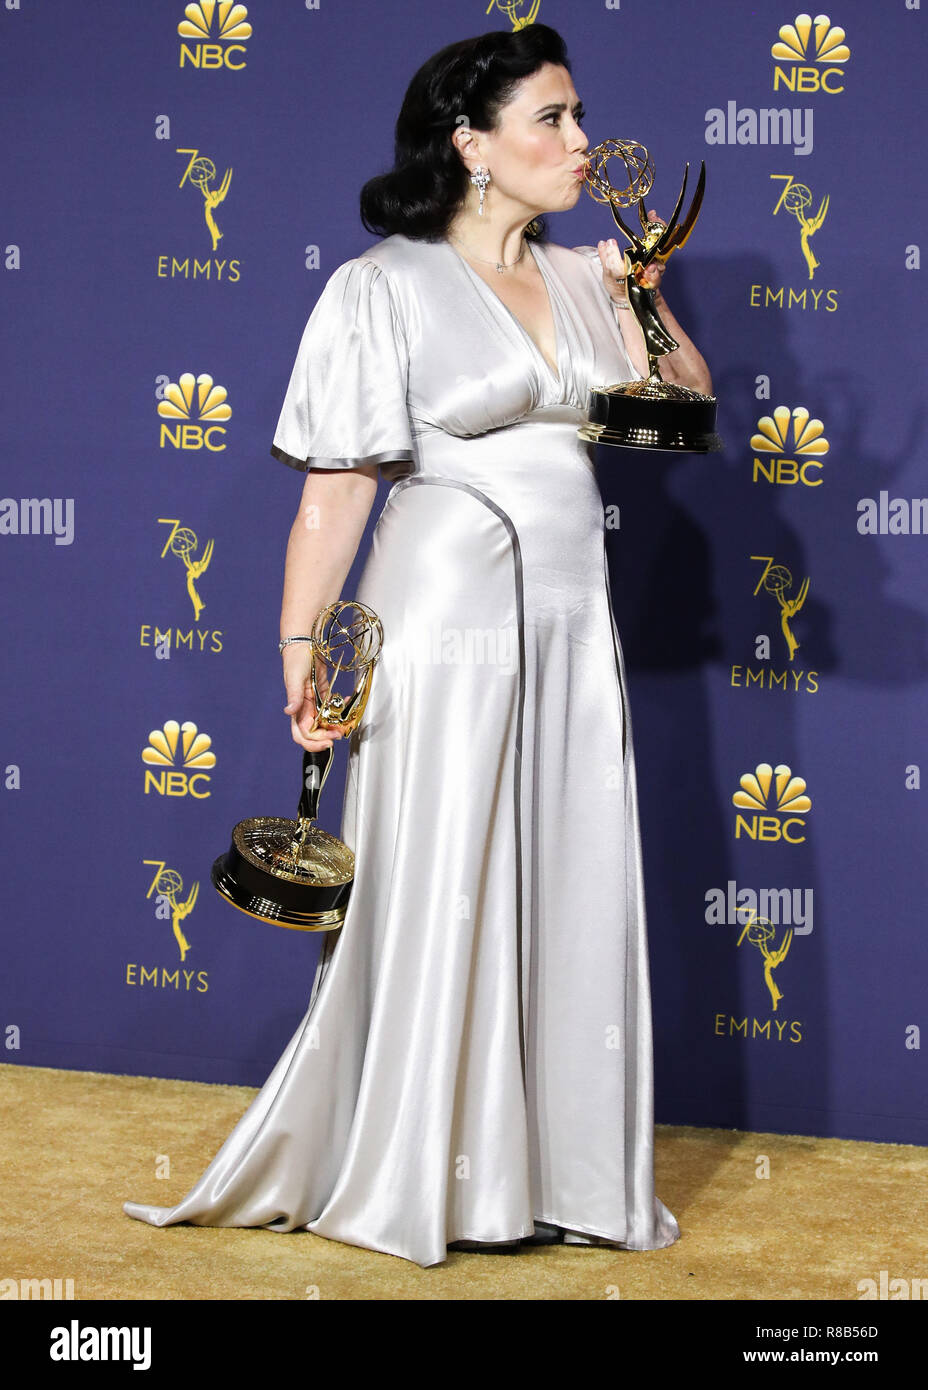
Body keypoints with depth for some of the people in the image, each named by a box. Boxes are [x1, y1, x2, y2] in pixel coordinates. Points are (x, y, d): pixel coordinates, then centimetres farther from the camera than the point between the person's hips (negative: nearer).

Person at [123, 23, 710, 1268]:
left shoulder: (583, 278, 11)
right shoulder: (386, 287, -5)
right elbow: (336, 489, -9)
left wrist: (642, 290, 2)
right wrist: (303, 653, -14)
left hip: (573, 617, 6)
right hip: (449, 613, -5)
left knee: (573, 899, 8)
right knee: (435, 898, 2)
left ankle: (559, 1172, 21)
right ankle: (414, 1180, 18)